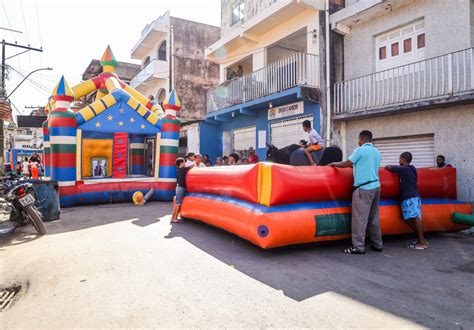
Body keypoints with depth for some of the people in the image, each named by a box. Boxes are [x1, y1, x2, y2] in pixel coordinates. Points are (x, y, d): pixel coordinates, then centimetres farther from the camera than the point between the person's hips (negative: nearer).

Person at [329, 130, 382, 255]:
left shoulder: (360, 150, -8)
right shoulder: (377, 152, 13)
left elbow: (345, 164, -4)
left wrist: (333, 164, 12)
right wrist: (354, 165, 31)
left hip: (364, 188, -8)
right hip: (376, 186, 8)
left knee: (359, 218, -5)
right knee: (374, 218, 14)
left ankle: (358, 247, -4)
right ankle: (377, 244, 21)